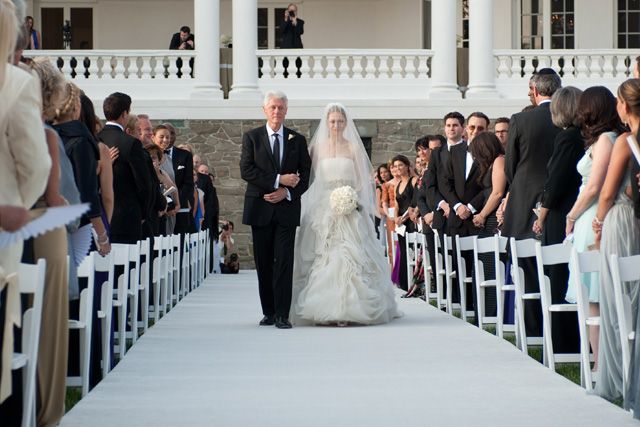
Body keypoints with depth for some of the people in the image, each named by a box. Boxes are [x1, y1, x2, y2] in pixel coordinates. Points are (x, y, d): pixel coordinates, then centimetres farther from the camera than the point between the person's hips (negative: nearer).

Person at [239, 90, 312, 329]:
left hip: (287, 208, 0)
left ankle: (282, 315, -9)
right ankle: (269, 312, 14)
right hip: (260, 209, 0)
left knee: (284, 262, -7)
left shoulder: (297, 140, 9)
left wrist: (287, 192, -10)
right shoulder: (251, 137, 6)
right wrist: (278, 180, -13)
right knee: (264, 263, 5)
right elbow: (246, 170, -6)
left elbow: (306, 174, 6)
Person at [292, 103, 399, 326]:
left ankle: (348, 307, -9)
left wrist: (352, 199, -11)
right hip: (323, 209, 1)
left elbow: (362, 180, 4)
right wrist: (327, 196, -5)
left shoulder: (353, 148, 6)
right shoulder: (318, 148, 8)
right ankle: (324, 309, -2)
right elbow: (311, 178, 8)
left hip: (349, 210, -1)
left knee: (349, 254, -11)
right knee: (323, 256, -4)